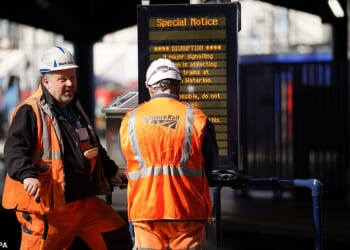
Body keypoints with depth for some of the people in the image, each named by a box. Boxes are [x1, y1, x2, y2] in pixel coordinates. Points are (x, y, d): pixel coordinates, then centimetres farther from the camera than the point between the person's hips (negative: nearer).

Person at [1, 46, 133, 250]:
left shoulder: (75, 110, 17)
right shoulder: (30, 112, -11)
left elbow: (94, 148, 32)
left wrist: (111, 171, 37)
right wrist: (27, 175, -38)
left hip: (85, 201, 8)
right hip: (46, 205, -8)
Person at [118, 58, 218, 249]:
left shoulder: (129, 121, 0)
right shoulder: (196, 119, -5)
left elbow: (129, 164, 10)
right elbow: (210, 164, 7)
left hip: (145, 212, 1)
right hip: (188, 212, -1)